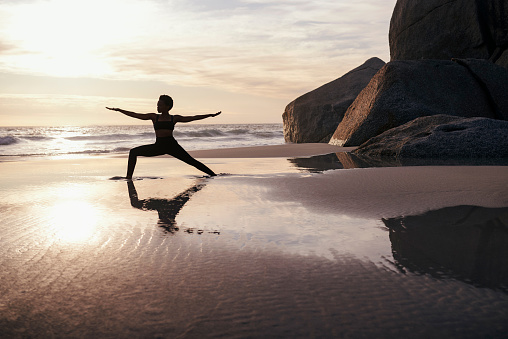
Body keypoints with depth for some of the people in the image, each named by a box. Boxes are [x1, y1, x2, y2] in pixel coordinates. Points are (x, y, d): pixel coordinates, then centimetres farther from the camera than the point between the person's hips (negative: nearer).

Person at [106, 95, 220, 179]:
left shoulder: (174, 118, 7)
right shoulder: (154, 117, 11)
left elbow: (192, 118, 8)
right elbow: (136, 115, 10)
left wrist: (210, 115, 7)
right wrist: (119, 110, 8)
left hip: (171, 145, -2)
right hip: (158, 146, 2)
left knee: (191, 161, -10)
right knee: (134, 152, -6)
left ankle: (213, 176, -4)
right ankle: (129, 177, -3)